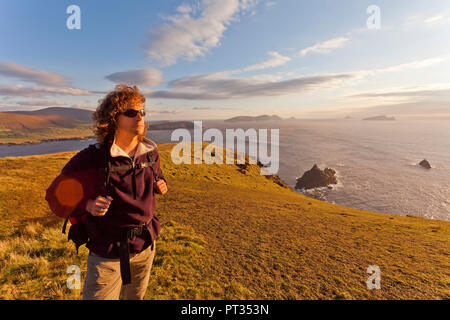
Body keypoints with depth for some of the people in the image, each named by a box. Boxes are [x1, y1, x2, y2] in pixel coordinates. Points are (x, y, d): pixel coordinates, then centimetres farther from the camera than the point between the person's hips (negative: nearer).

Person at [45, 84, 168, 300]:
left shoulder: (150, 151, -4)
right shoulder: (92, 158, -19)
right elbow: (55, 196, -8)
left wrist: (160, 184, -5)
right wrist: (88, 205, -26)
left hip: (146, 245, 5)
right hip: (108, 252, -4)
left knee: (136, 296, 27)